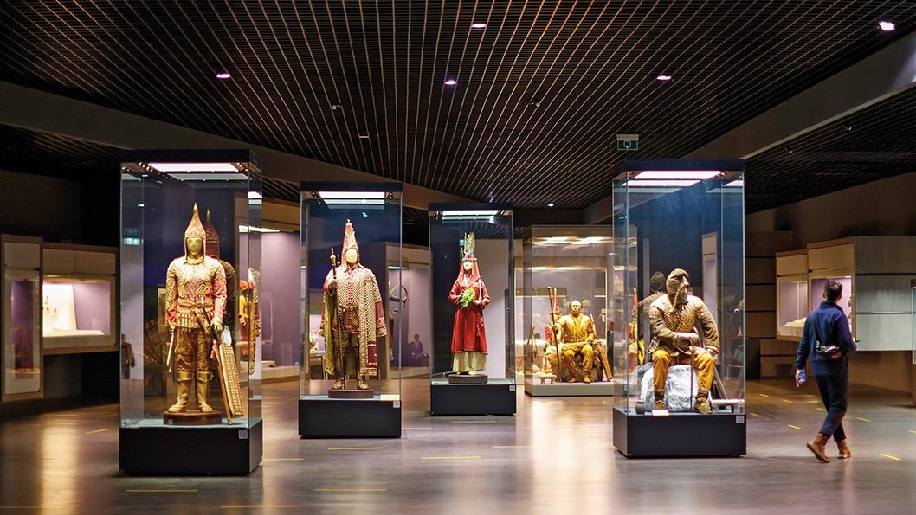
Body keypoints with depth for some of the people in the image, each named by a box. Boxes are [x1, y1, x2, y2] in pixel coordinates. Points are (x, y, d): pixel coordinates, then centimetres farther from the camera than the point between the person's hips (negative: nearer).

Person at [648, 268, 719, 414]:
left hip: (687, 349, 3)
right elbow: (659, 330, -23)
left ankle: (701, 400, -17)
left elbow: (710, 327, 3)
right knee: (661, 357, -36)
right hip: (665, 347, -3)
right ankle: (659, 400, -28)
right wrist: (681, 336, -33)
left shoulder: (695, 303, -1)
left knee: (708, 358, -23)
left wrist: (711, 348, -5)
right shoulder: (657, 306, -10)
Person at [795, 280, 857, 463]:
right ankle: (819, 440, -18)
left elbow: (804, 343, 8)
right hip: (837, 368, -6)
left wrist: (799, 367, 12)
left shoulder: (812, 316, 6)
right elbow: (847, 343, -17)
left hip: (818, 369, 6)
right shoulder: (838, 316, -12)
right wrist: (853, 346, 7)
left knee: (831, 406, 15)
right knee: (838, 406, -1)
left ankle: (843, 446, 20)